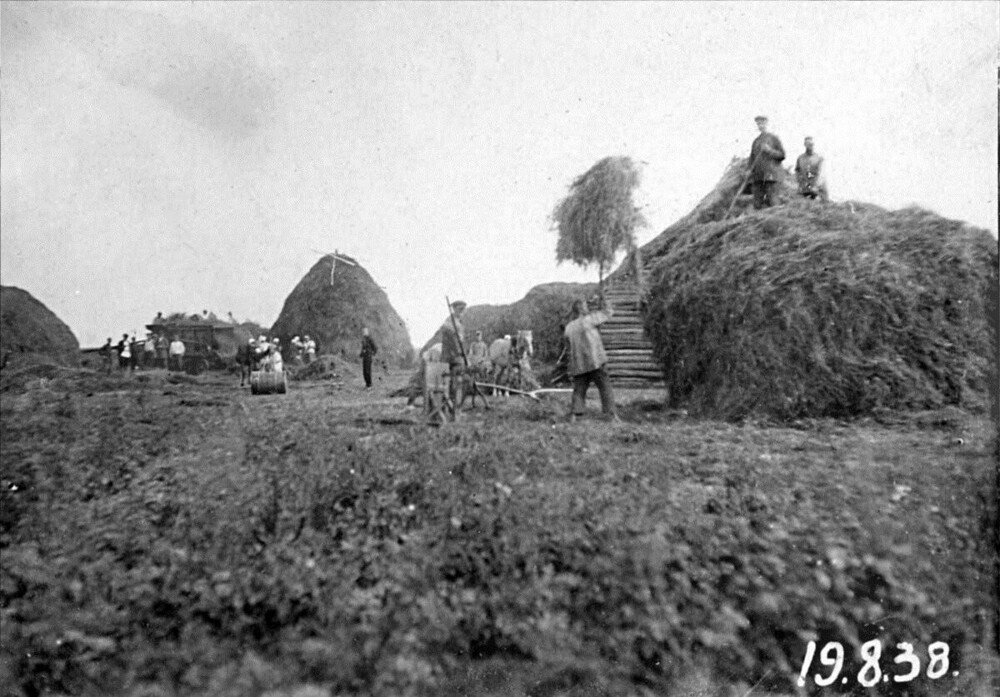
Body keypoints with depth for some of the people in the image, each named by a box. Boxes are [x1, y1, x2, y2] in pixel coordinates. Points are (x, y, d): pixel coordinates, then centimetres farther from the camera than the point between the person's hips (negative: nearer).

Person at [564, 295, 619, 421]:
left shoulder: (568, 327, 6)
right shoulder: (588, 319, -5)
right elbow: (608, 312, 5)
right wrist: (602, 299, 19)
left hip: (578, 365, 4)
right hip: (595, 361, -4)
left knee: (579, 389, 11)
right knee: (605, 387, 3)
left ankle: (574, 414, 3)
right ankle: (612, 413, 0)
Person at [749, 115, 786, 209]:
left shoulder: (773, 138, 5)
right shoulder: (756, 141, 17)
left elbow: (782, 155, 3)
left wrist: (770, 150, -11)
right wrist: (750, 170, 5)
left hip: (770, 174, -4)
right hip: (757, 175, 4)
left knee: (769, 202, -8)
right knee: (757, 204, -2)